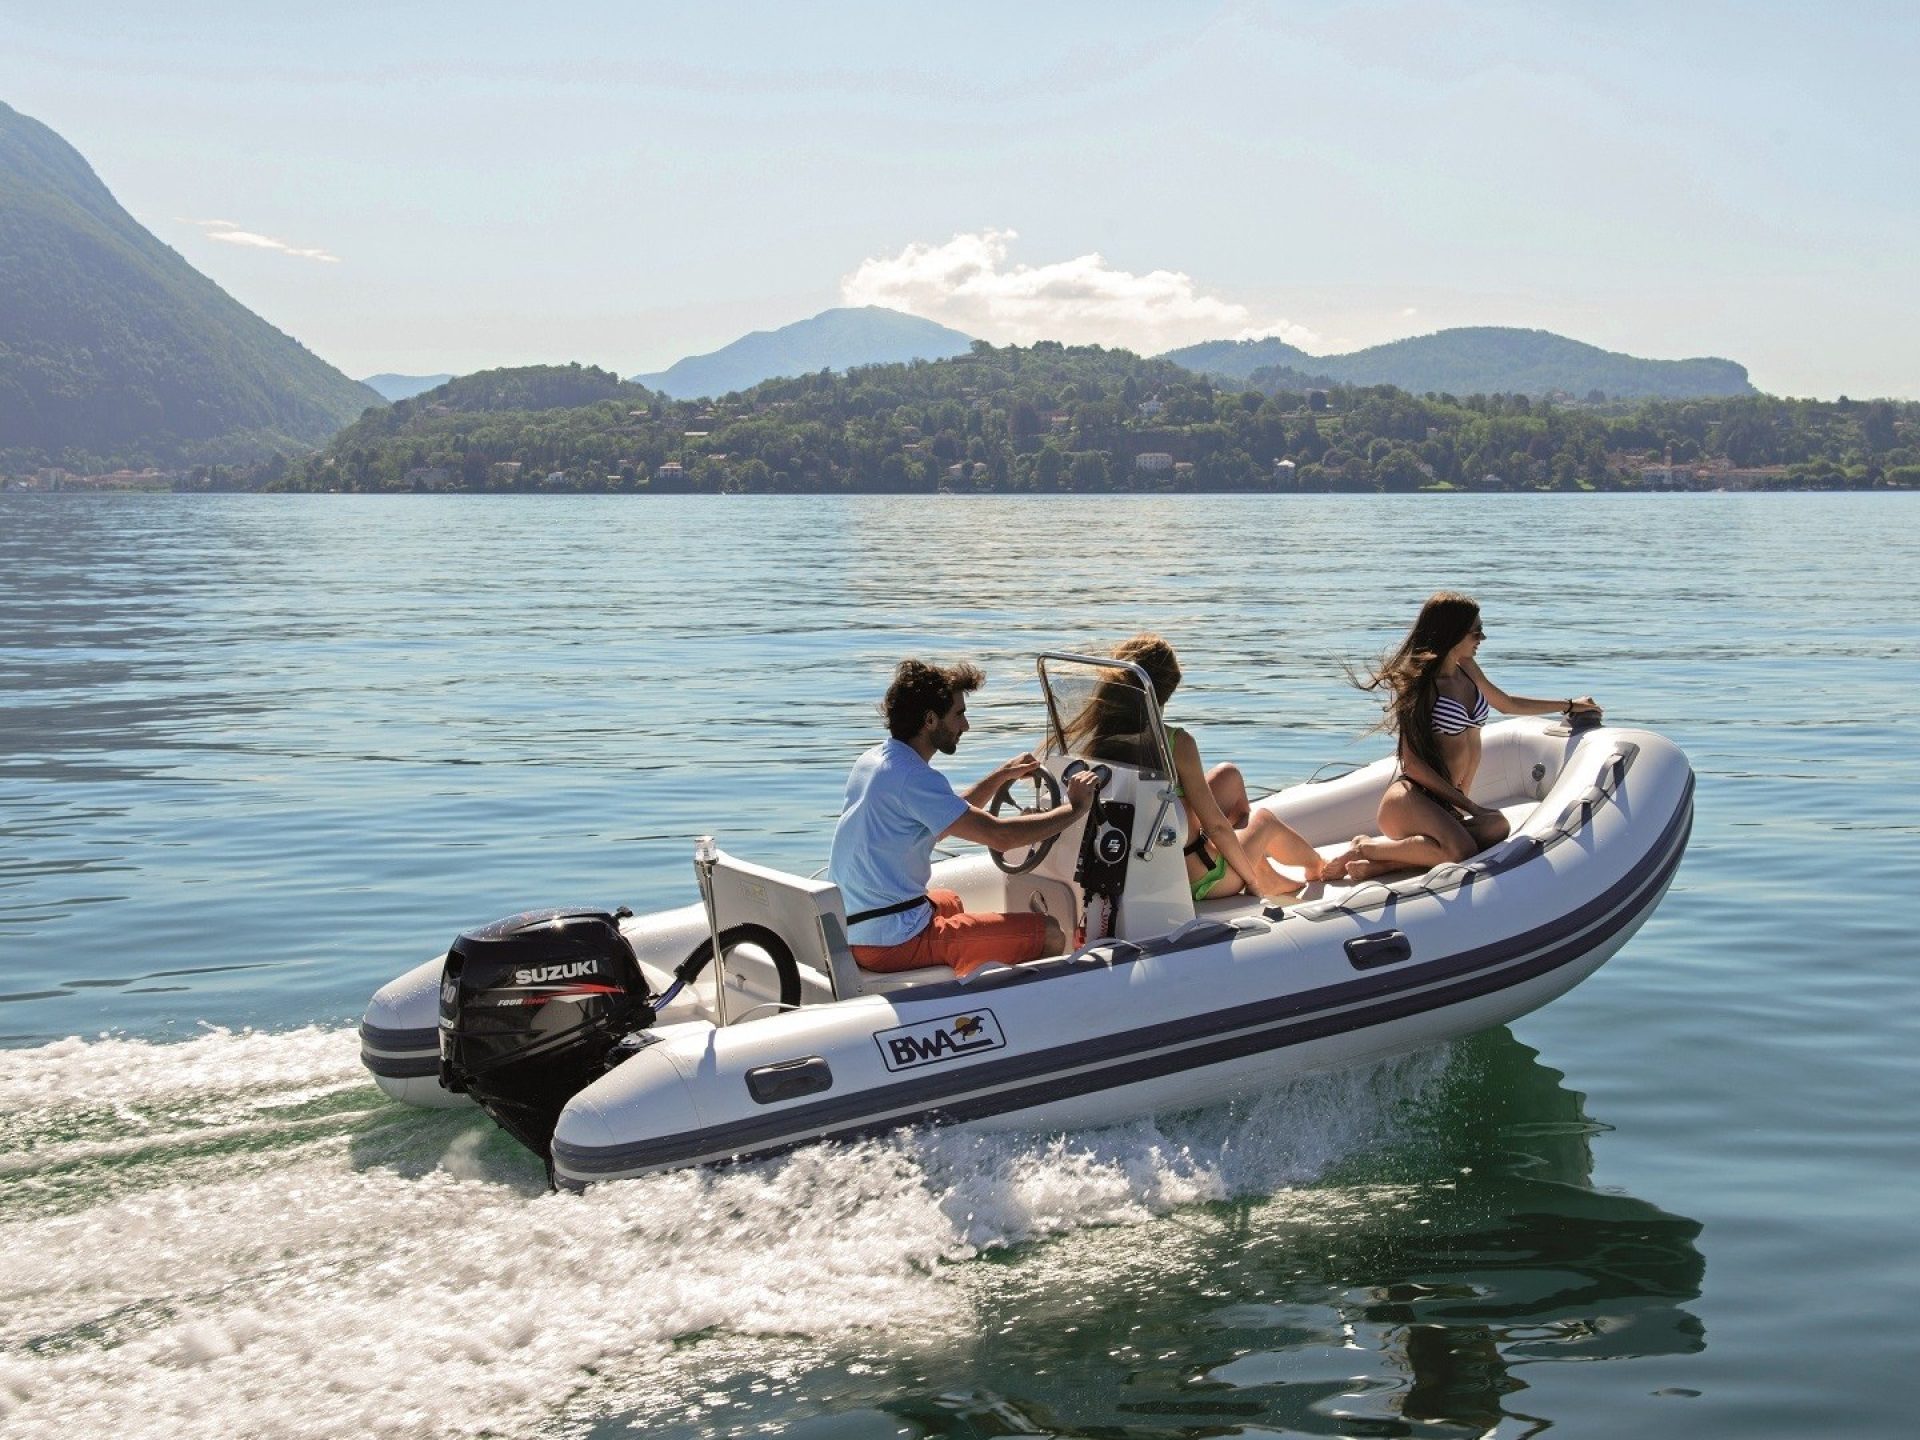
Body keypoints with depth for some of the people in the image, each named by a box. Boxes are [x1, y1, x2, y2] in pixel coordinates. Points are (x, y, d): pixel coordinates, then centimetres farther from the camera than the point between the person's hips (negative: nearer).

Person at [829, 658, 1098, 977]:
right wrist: (1074, 808, -9)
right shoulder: (913, 778, -19)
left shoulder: (872, 761, 10)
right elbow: (999, 836, -21)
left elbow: (944, 819, 23)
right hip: (893, 944, -10)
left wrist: (1001, 777, 20)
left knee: (949, 901, 41)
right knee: (1049, 934, -8)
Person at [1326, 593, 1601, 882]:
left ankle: (1382, 864, -24)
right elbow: (1413, 763, -11)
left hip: (1448, 803, 8)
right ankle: (1367, 847, -15)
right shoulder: (1420, 682, -6)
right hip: (1412, 797, -8)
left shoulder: (1467, 669, 17)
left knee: (1496, 829, -30)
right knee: (1460, 851, -38)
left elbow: (1507, 703, 39)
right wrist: (1469, 806, -14)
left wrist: (1568, 705, 46)